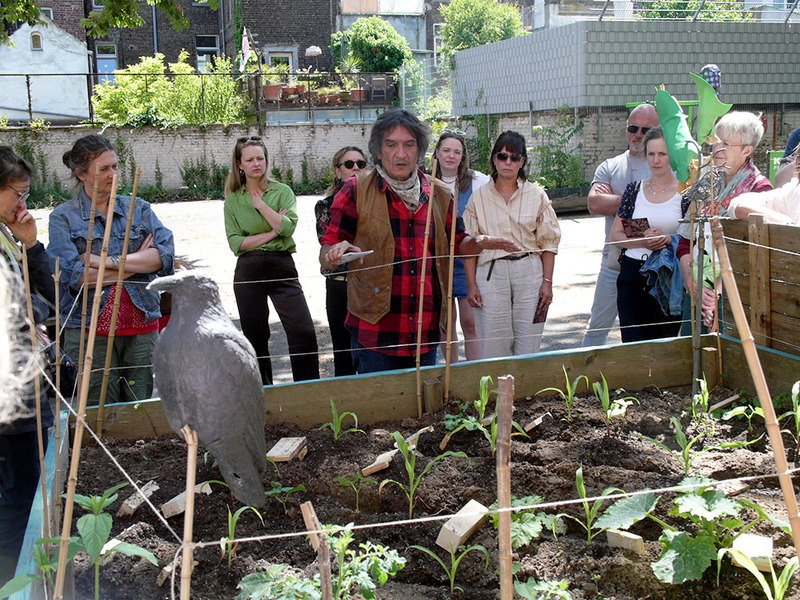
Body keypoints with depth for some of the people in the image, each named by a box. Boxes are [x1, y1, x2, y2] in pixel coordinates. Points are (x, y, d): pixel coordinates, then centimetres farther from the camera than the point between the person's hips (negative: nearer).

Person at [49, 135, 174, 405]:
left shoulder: (138, 208, 10)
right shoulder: (63, 218, 1)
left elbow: (166, 253, -6)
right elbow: (72, 276, -13)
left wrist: (110, 261, -14)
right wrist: (138, 263, -8)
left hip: (142, 327, 3)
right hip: (90, 331, -3)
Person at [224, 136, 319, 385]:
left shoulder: (282, 191, 6)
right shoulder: (233, 199, 8)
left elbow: (288, 227, -10)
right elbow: (235, 242, -2)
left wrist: (261, 204, -6)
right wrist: (271, 233, -8)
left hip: (282, 267, -1)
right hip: (248, 270, 1)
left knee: (304, 333, -12)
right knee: (255, 338, 8)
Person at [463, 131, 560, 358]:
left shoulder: (536, 195, 6)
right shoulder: (479, 198, 5)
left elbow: (548, 243, 6)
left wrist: (547, 282, -1)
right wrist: (472, 285, -1)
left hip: (529, 272, 0)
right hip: (491, 273, 0)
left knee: (528, 346, 2)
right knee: (493, 347, -1)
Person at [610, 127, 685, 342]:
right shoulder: (634, 190, 9)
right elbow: (615, 234, 7)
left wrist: (669, 240, -18)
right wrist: (644, 241, -10)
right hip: (632, 275, 2)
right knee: (632, 346, -1)